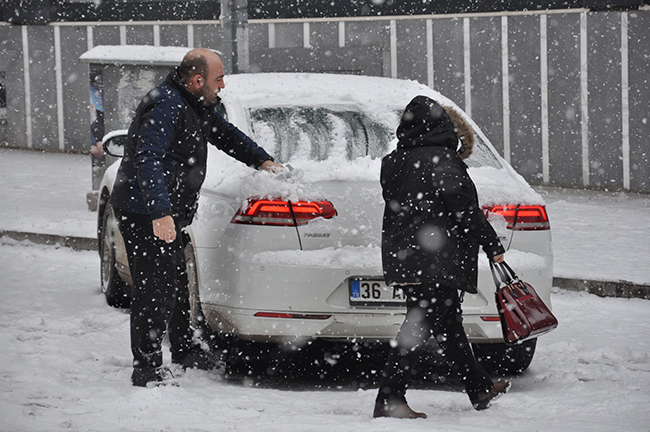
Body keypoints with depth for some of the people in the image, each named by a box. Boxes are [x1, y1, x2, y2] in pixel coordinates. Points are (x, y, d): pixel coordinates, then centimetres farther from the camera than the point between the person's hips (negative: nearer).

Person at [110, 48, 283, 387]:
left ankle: (184, 348, 39)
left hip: (167, 214, 11)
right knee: (153, 290, -9)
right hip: (146, 215, -11)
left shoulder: (195, 105, 12)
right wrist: (160, 213, -39)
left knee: (176, 283, 23)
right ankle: (146, 367, -5)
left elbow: (224, 133, 30)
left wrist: (261, 159, 20)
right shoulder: (166, 107, -22)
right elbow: (148, 161, -31)